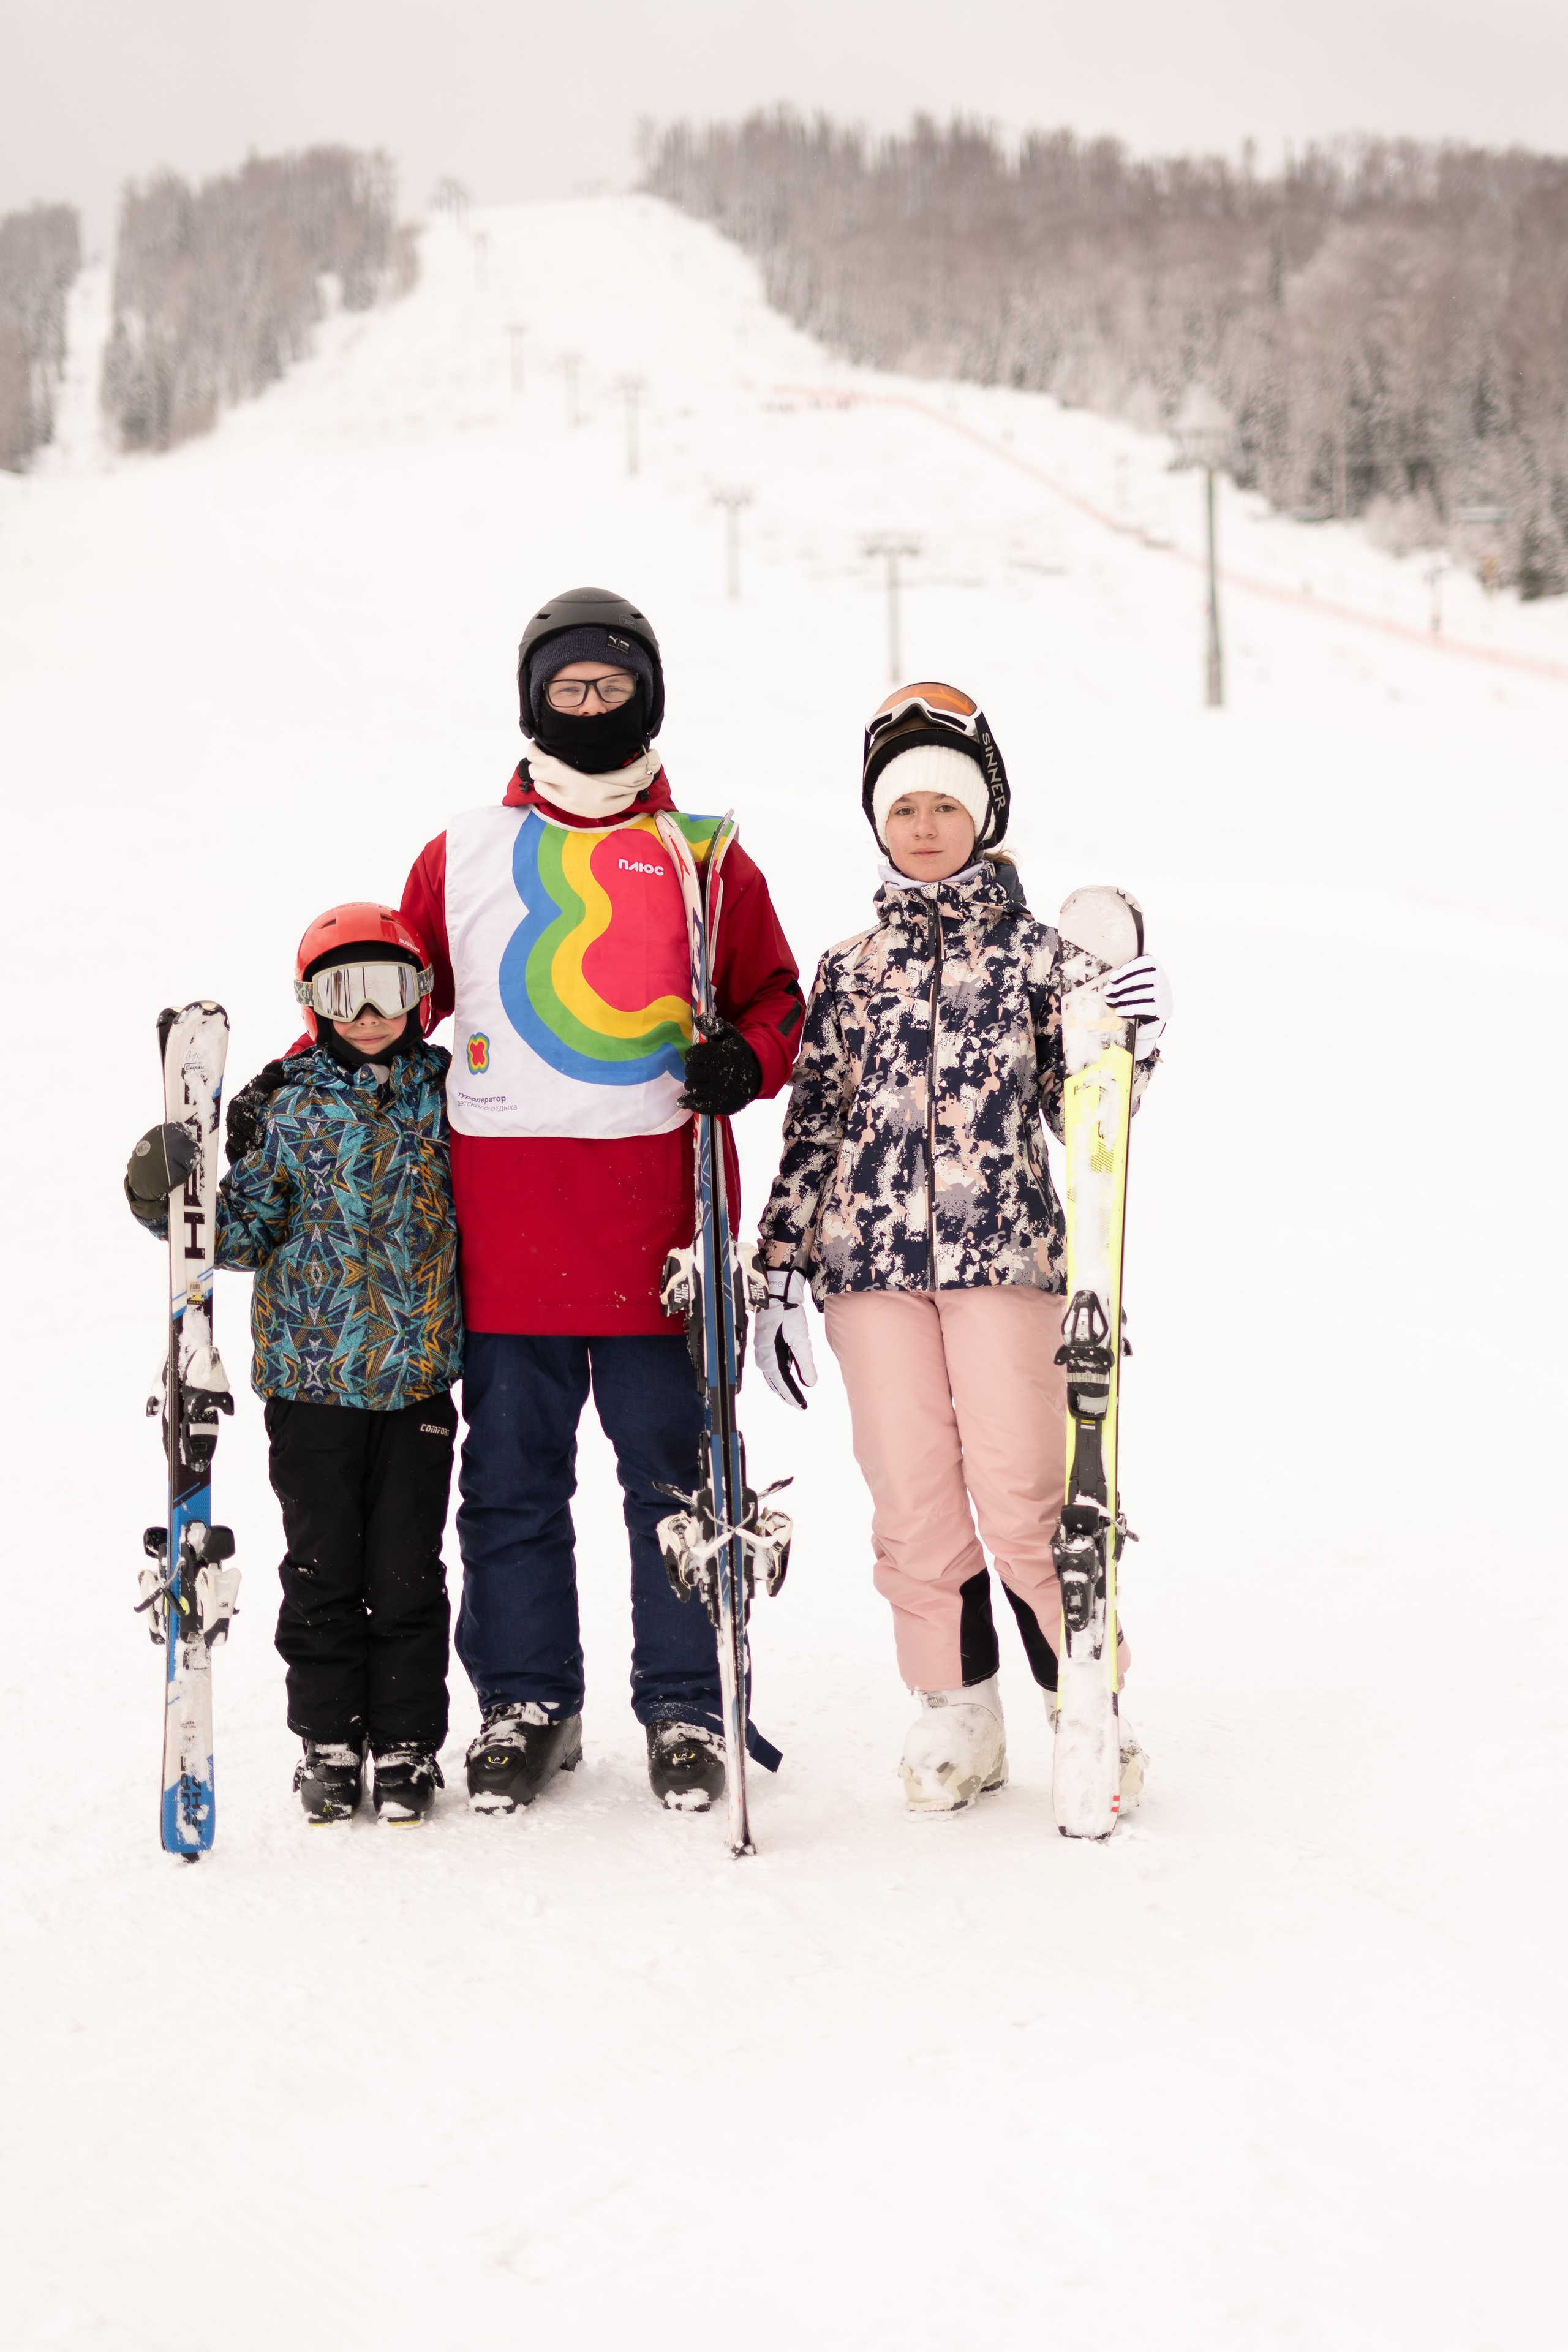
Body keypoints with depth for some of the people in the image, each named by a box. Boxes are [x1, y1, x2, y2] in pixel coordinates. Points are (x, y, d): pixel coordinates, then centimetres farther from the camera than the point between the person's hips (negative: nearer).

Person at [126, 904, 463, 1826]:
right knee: (322, 1570, 6)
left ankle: (408, 1744, 15)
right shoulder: (292, 1106, 1)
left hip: (419, 1377, 0)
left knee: (406, 1570, 4)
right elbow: (246, 1228, 0)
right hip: (311, 1377, 0)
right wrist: (174, 1200, -15)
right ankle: (330, 1740, 17)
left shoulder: (447, 1093, 4)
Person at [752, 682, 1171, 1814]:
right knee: (911, 1499, 3)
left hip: (1005, 1250, -2)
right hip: (873, 1254, 2)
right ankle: (957, 1717, 16)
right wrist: (783, 1271, 8)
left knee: (1023, 1494, -8)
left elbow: (1080, 1116, 5)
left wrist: (1130, 1047, -14)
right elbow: (813, 1124, 13)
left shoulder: (1034, 951, 7)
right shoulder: (850, 969, 13)